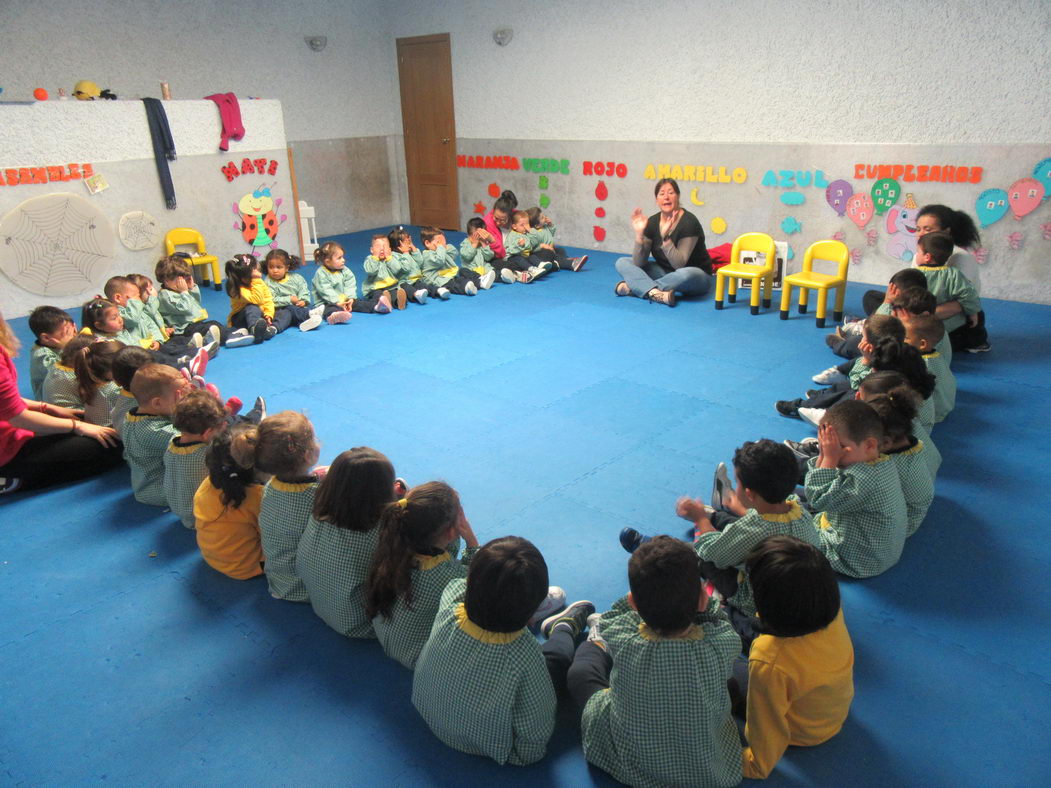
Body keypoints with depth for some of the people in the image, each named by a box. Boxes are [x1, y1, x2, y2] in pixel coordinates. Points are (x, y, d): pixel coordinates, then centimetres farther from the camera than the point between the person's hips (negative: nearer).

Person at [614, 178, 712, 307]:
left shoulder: (688, 222, -19)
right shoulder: (652, 222, -5)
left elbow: (679, 264, -27)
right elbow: (639, 263, -11)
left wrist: (665, 236, -36)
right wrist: (639, 234, -25)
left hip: (696, 276, -5)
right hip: (665, 272, 5)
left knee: (687, 274, -41)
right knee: (622, 263, -8)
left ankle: (634, 287, -25)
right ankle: (655, 292, -34)